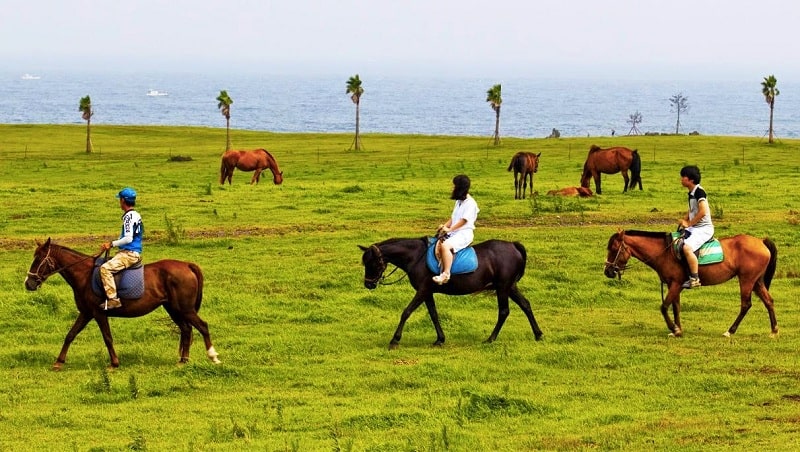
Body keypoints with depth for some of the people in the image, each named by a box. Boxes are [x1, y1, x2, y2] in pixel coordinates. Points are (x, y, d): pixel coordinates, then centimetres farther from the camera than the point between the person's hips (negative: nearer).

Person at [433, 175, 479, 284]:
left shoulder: (470, 203, -10)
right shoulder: (459, 201, 19)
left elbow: (464, 220, -16)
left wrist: (449, 229, -17)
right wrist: (445, 226, 3)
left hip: (465, 233, -9)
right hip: (454, 233, 9)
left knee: (446, 245, -32)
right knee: (438, 244, -16)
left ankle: (446, 274, -32)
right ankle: (442, 270, -20)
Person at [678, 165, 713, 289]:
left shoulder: (699, 192, -16)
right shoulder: (691, 193, 13)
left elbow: (703, 212, -25)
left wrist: (689, 224, -17)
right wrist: (684, 220, 8)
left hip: (704, 228, -11)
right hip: (693, 228, 11)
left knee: (687, 247, -31)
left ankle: (695, 279, -26)